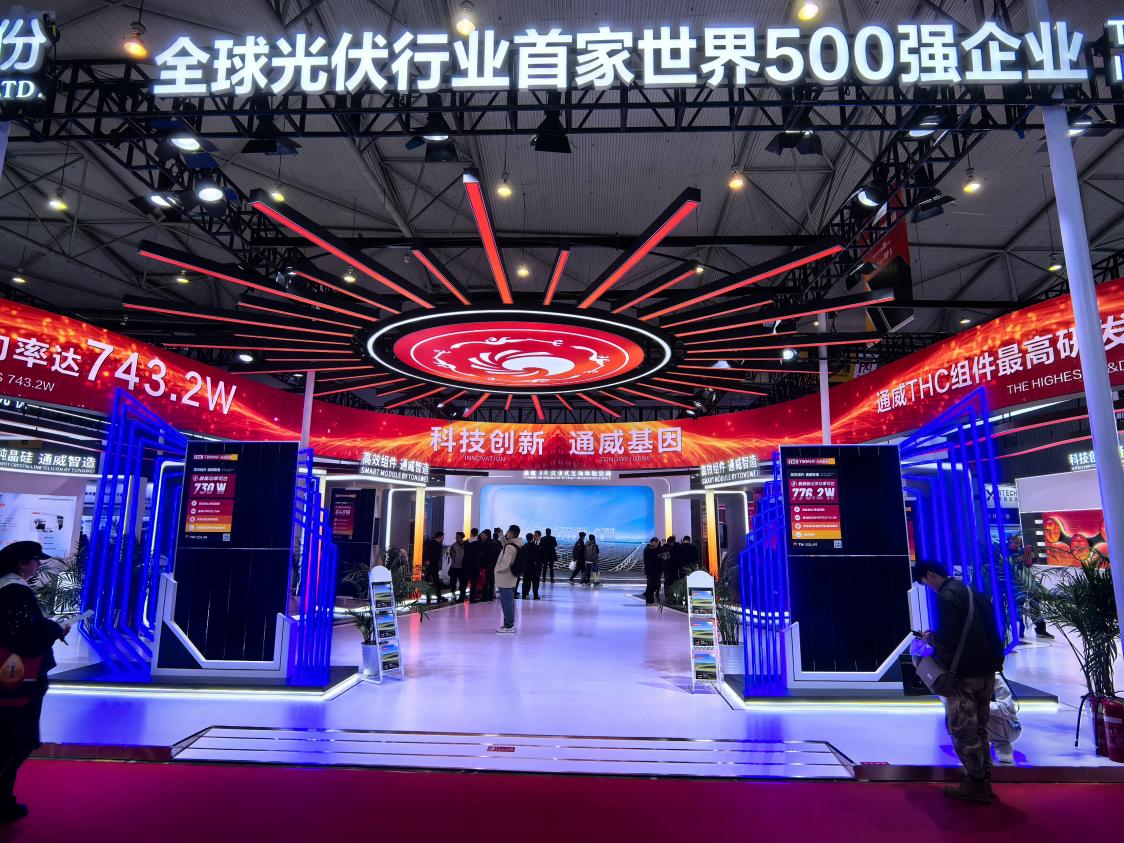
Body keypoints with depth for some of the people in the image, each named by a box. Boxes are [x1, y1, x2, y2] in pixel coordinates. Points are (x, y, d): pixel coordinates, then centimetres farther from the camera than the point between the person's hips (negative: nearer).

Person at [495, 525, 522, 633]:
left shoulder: (510, 547, -22)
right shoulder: (517, 545, 6)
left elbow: (505, 564, -26)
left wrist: (497, 569, -8)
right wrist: (502, 536, 13)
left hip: (504, 579, -10)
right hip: (510, 578, 10)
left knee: (506, 602, -2)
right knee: (509, 602, 18)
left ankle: (508, 626, 3)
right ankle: (510, 623, 27)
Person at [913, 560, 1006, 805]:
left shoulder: (947, 596, -17)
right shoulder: (972, 591, 11)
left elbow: (947, 639, -22)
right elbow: (986, 631, 16)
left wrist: (930, 637, -2)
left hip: (964, 674, -9)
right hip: (987, 670, 9)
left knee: (962, 729, 2)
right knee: (978, 728, 18)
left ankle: (976, 783, 8)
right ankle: (983, 779, 25)